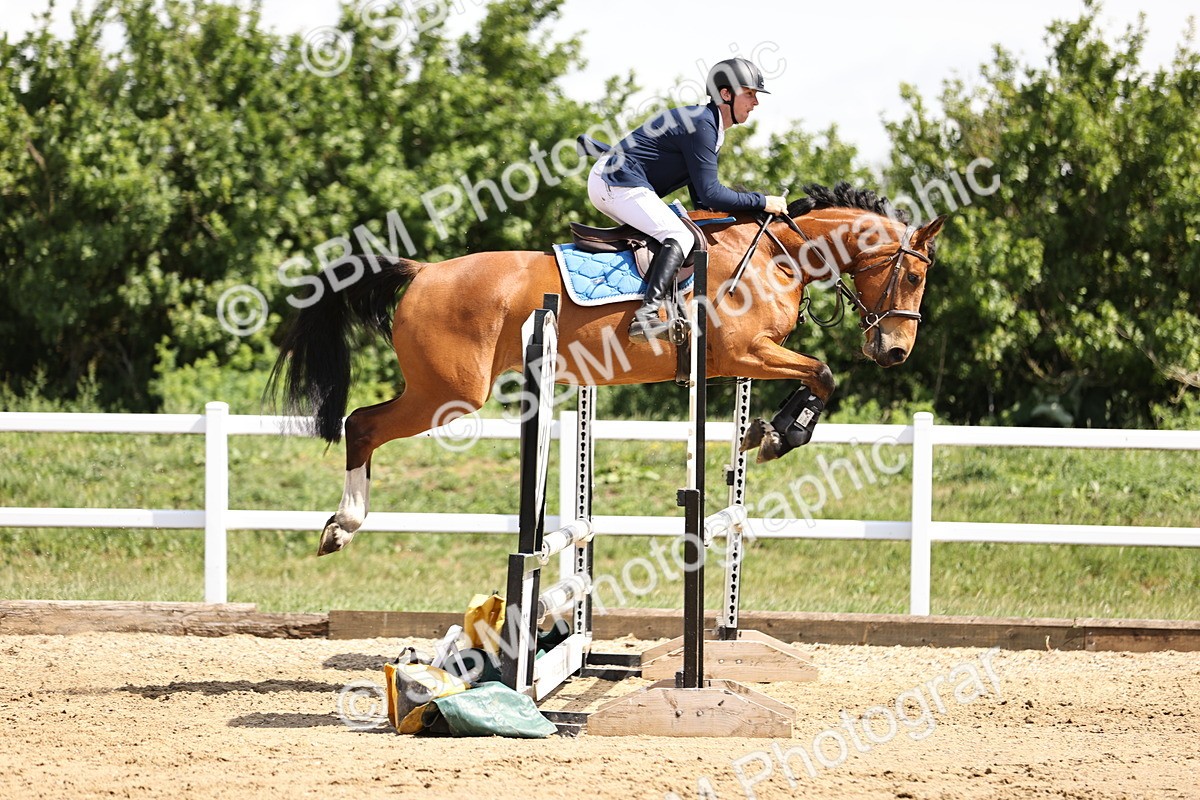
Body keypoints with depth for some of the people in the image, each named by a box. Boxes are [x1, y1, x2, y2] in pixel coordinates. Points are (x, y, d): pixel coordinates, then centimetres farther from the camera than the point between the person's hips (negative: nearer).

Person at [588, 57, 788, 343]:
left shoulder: (710, 126, 17)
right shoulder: (701, 125, -16)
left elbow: (701, 199, 20)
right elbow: (710, 194, -19)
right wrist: (762, 202, -12)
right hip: (620, 183, -11)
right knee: (680, 237, -21)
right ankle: (646, 316, -36)